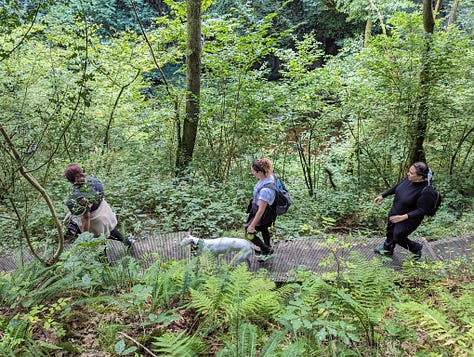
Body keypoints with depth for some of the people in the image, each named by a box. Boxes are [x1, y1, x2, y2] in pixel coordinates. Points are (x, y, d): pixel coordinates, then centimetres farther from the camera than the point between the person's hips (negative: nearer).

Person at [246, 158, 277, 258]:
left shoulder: (265, 190, -43)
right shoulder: (269, 175, -17)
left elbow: (261, 210, -34)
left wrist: (252, 225, -24)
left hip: (263, 214, -9)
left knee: (249, 232, 10)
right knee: (264, 229, 31)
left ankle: (267, 250, 28)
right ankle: (268, 248, 56)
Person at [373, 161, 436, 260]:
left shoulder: (426, 191, -35)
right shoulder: (409, 179, -15)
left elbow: (421, 211, -29)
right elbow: (397, 187, 3)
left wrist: (403, 217, -36)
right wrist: (382, 196, 9)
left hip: (409, 219, -7)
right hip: (395, 212, 7)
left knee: (398, 237, 10)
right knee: (390, 231, 24)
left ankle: (416, 248, 39)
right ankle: (387, 250, 51)